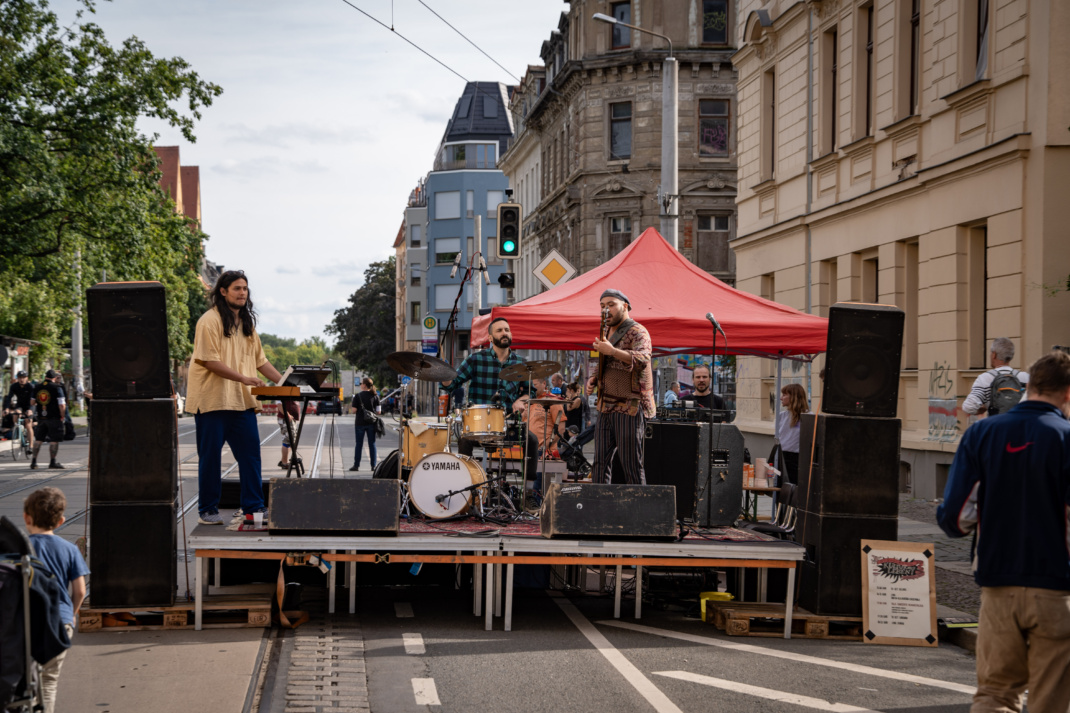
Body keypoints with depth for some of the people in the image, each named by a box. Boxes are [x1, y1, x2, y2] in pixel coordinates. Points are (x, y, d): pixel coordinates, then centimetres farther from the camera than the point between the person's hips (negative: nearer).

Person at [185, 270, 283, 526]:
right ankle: (207, 510, 9)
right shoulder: (210, 320, -9)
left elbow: (259, 359, 21)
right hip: (213, 399, -7)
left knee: (250, 454, 4)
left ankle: (253, 506, 10)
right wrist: (243, 378, -22)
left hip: (242, 400, 7)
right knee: (211, 457, 1)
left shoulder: (247, 323, 16)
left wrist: (283, 382, 10)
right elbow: (209, 361, -16)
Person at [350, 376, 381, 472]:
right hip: (371, 422, 2)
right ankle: (373, 466, 5)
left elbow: (354, 410, -10)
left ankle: (356, 465, 6)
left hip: (360, 423, -2)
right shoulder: (375, 396, 0)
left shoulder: (358, 395, -8)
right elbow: (378, 411, 0)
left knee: (359, 444, 5)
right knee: (372, 444, 7)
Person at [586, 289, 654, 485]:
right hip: (606, 407, 8)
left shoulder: (637, 332, -7)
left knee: (631, 465, -7)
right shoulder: (609, 333, 20)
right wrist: (593, 379, 12)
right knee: (600, 462, 4)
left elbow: (643, 360, -27)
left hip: (630, 408, -8)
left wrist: (612, 351, -38)